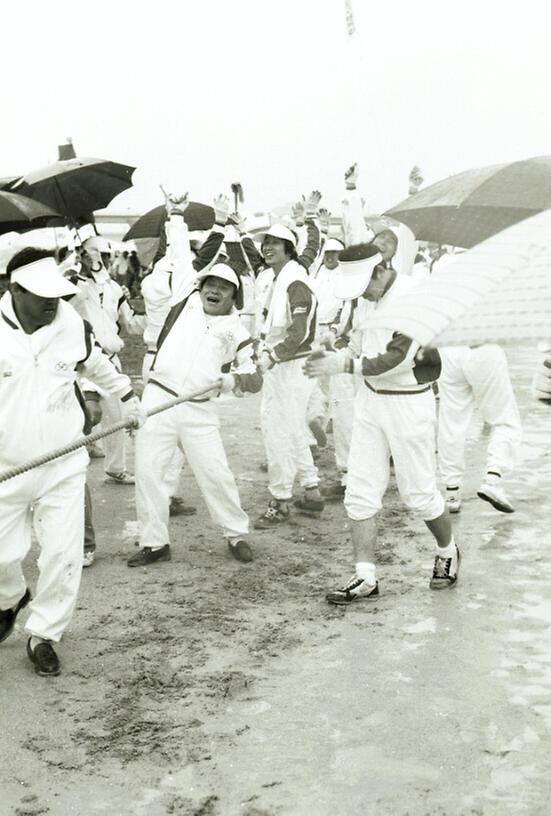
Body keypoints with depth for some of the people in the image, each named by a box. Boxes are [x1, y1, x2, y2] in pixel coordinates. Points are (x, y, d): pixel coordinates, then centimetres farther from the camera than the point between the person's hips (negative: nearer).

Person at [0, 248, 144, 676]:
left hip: (64, 465, 1)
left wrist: (129, 400, 29)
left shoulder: (73, 325, -5)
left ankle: (44, 635, 17)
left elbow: (99, 365, 16)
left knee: (63, 554, -2)